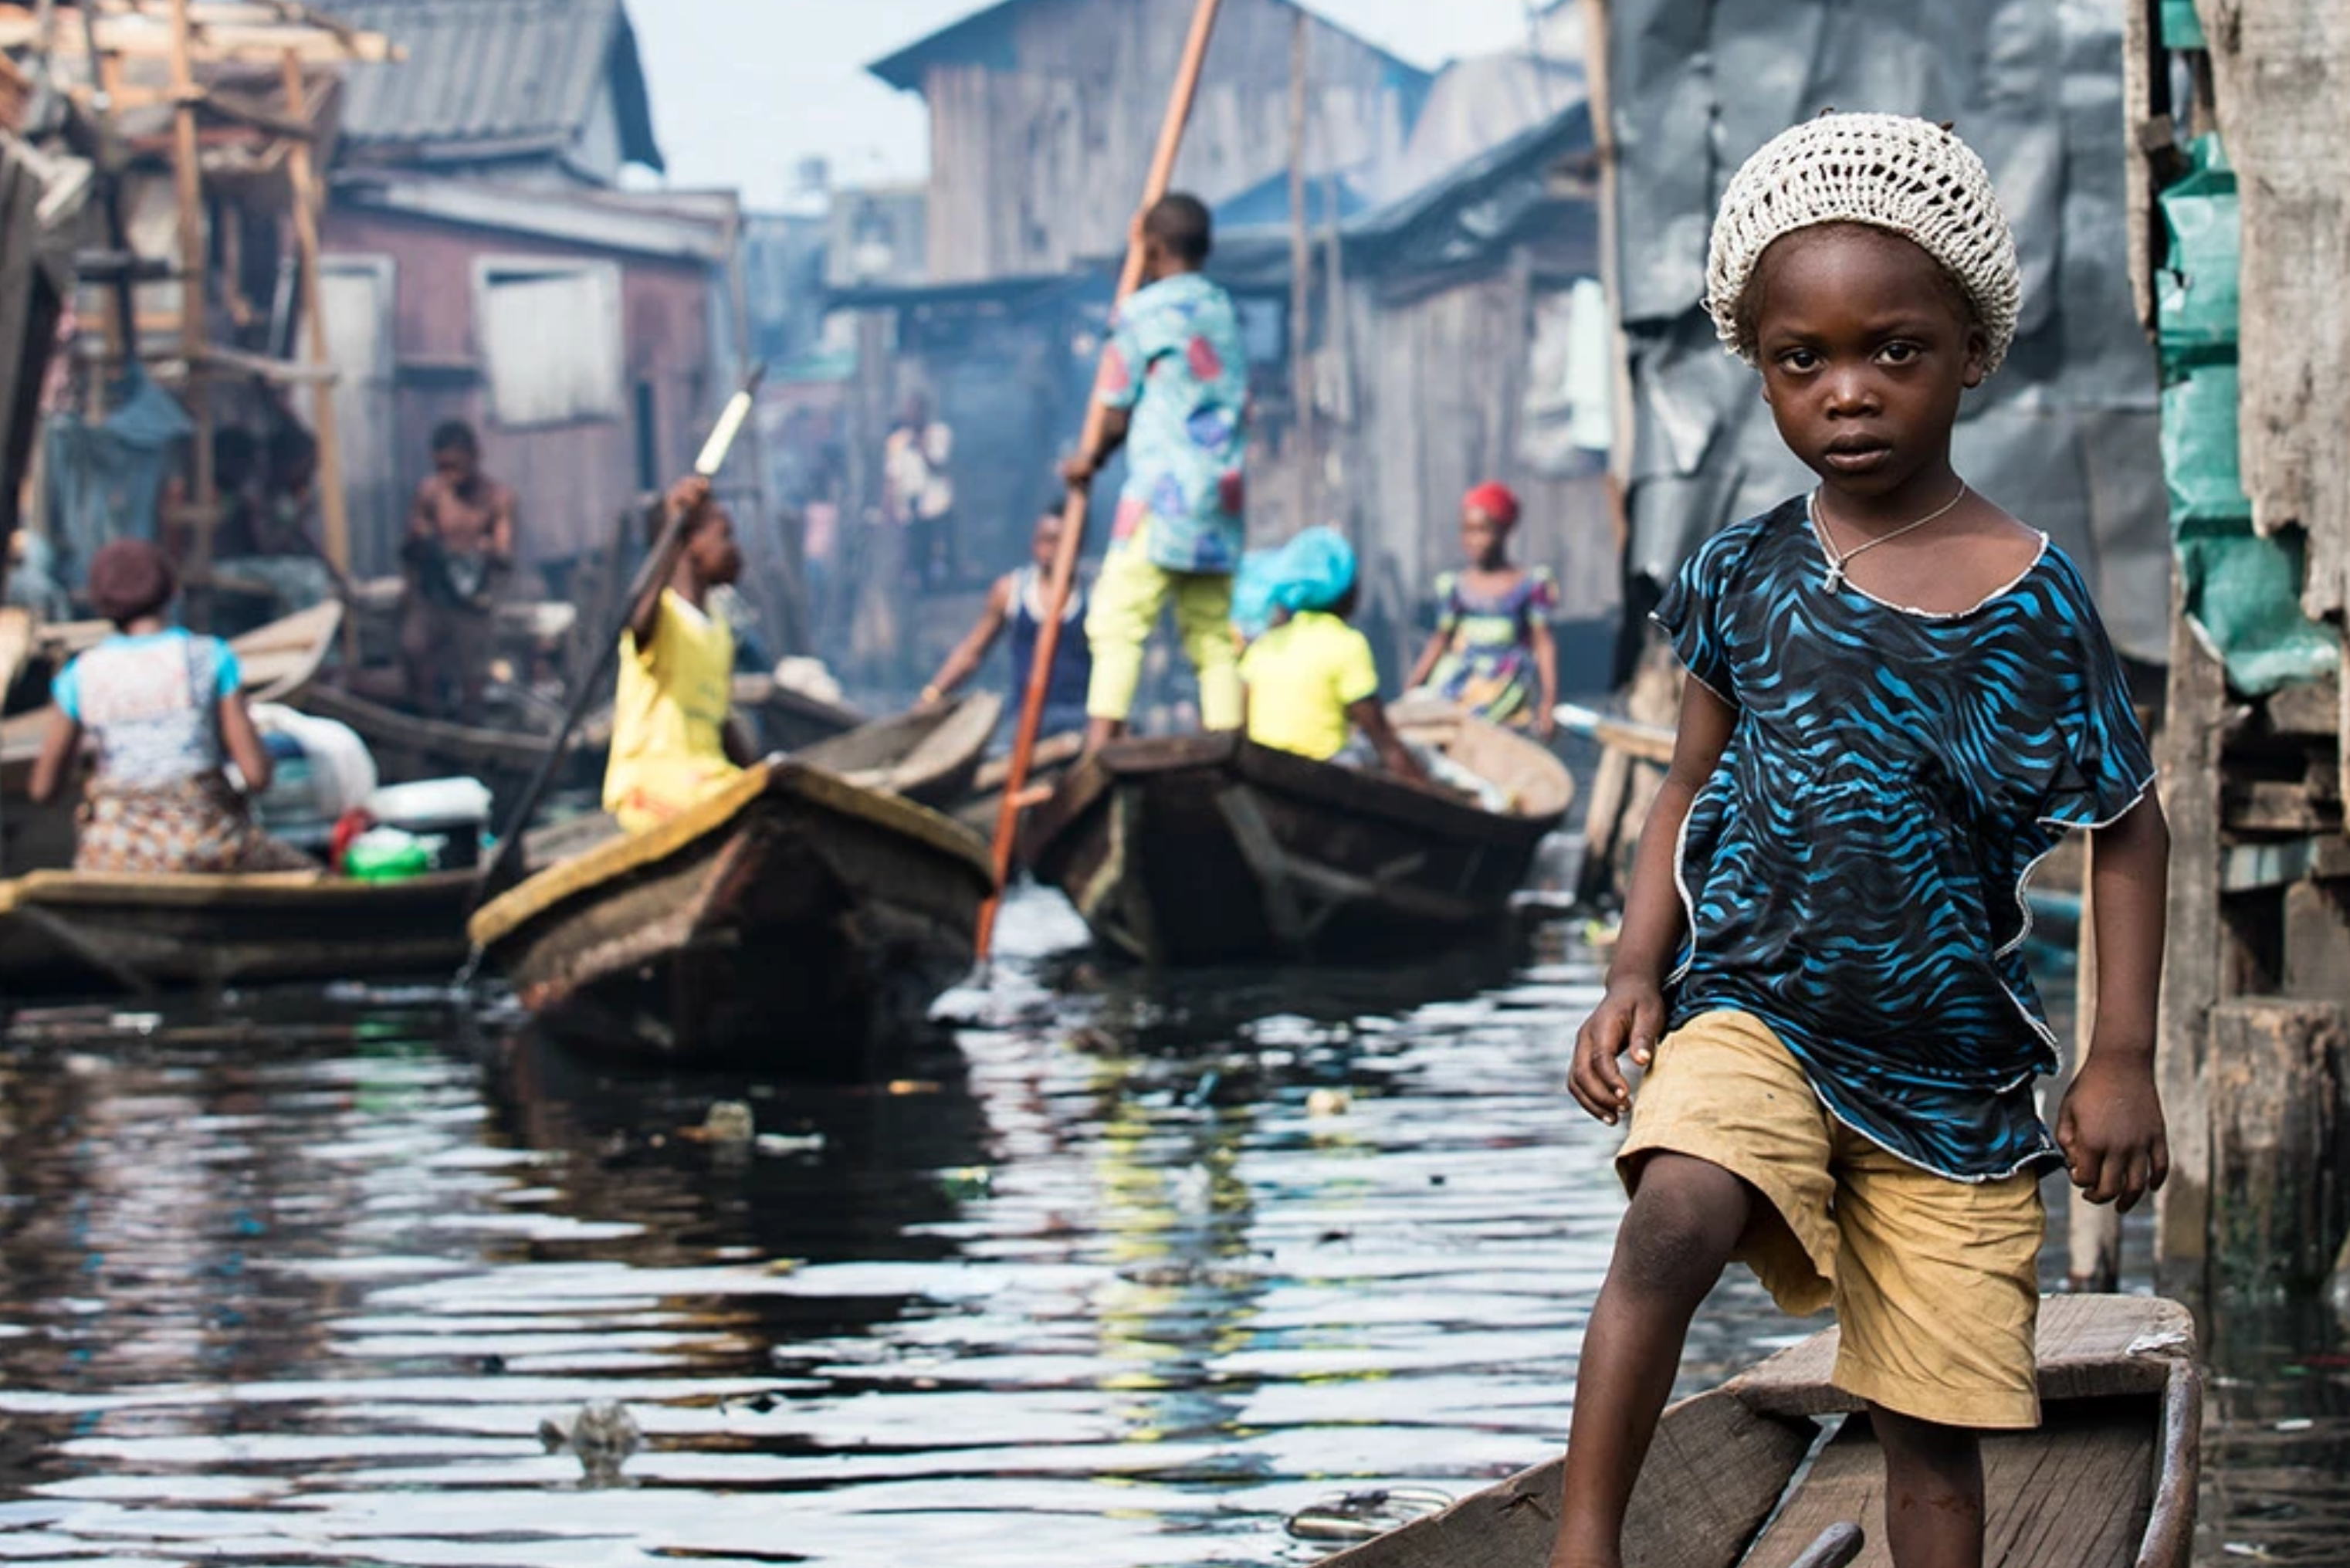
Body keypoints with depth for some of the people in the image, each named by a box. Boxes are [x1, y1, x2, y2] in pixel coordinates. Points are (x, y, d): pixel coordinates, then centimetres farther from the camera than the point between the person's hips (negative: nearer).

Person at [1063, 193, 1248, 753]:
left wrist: (1091, 460, 14)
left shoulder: (1141, 312, -4)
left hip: (1162, 488, -6)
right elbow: (1242, 408, 15)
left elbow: (1116, 417, -2)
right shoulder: (1225, 312, 15)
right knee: (1213, 628, 7)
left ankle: (1101, 743, -21)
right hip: (1222, 492, 6)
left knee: (1118, 620, -10)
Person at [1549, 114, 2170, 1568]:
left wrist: (2124, 1060, -5)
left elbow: (2130, 830, -1)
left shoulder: (2028, 598, -8)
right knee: (1674, 1215, -29)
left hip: (1950, 1065, -1)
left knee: (1933, 1421, 4)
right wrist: (1637, 974, 0)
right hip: (1755, 1009, 1)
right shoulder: (1750, 575, 0)